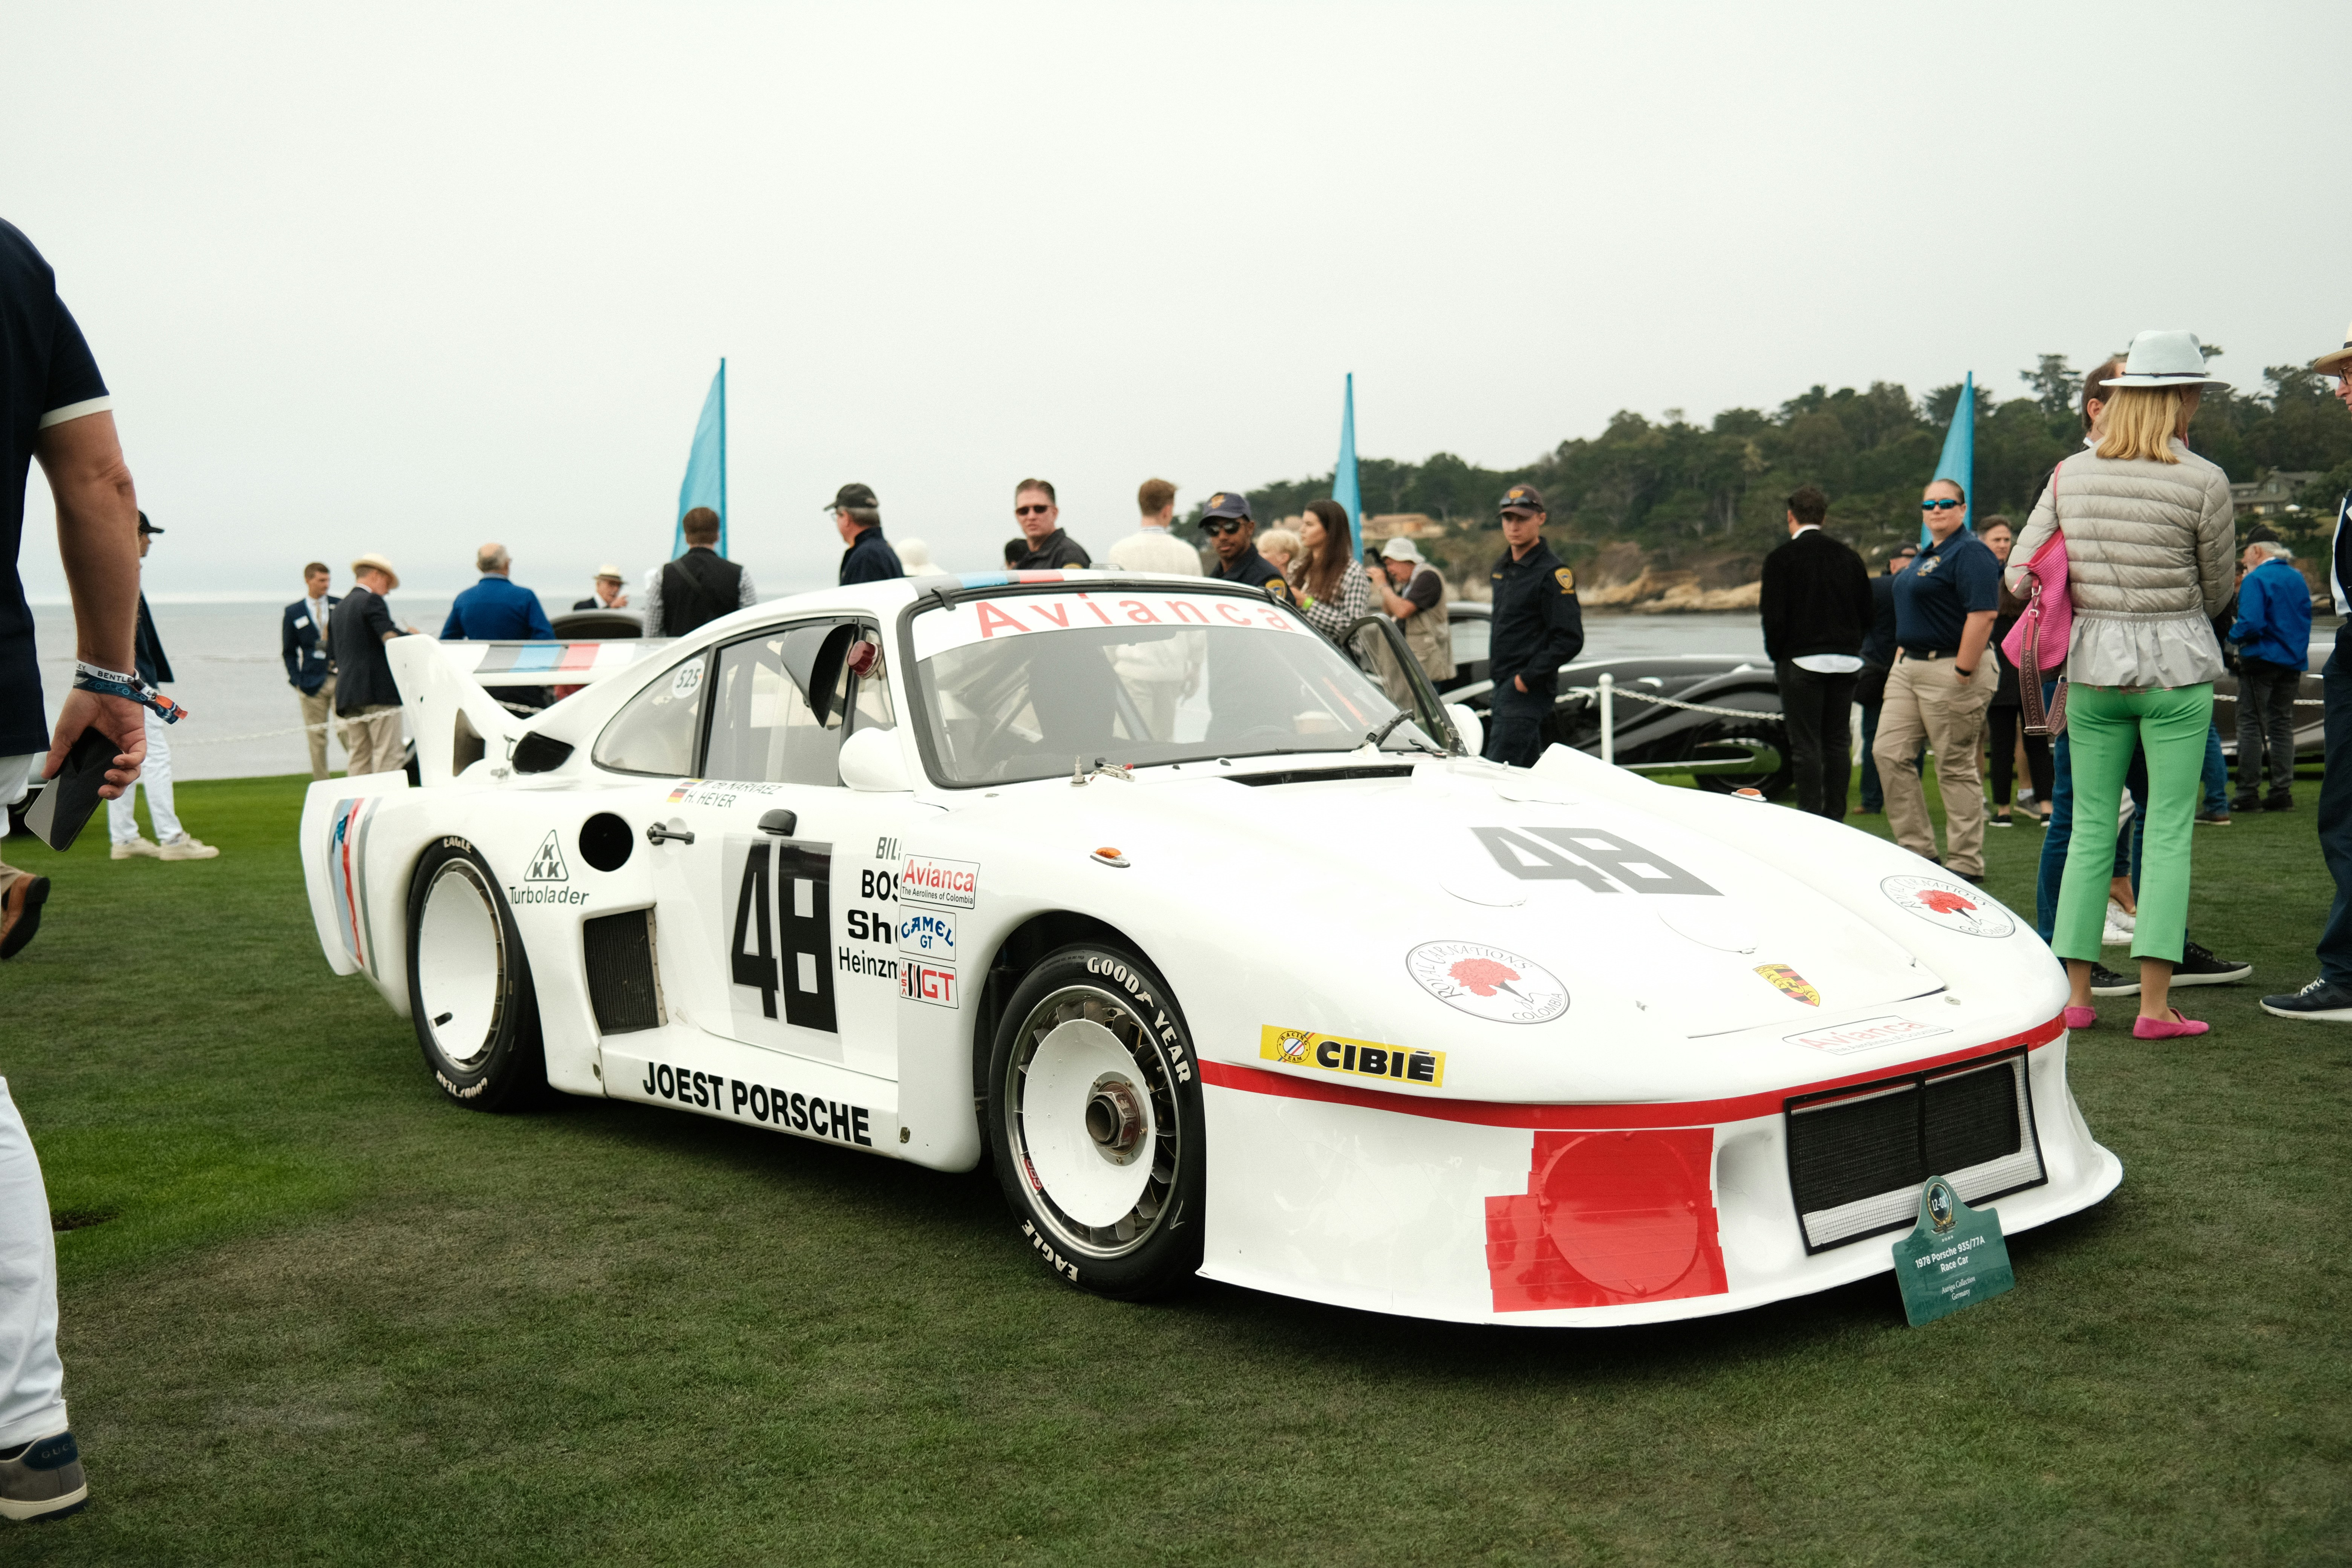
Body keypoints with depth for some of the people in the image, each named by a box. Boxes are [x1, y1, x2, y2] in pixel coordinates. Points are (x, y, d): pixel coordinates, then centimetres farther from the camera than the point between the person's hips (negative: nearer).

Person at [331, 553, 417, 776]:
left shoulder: (339, 608, 21)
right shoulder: (372, 601, -6)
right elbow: (391, 637, -19)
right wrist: (412, 635, 0)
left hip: (346, 691, 8)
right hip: (378, 690, -8)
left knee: (358, 757, 6)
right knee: (388, 756, -9)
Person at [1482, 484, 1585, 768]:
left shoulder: (1553, 574, -13)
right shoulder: (1502, 568, 14)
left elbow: (1570, 640, -17)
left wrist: (1527, 679, -17)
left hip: (1528, 691, -9)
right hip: (1503, 686, 9)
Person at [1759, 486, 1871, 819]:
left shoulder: (1781, 558, -7)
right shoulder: (1849, 557, 9)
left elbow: (1774, 617, -11)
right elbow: (1867, 614, 11)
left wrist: (1776, 655, 4)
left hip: (1802, 663, -5)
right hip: (1846, 663, 5)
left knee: (1806, 745, -4)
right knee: (1838, 742, 8)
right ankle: (1835, 819, 10)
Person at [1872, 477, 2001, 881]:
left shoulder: (1970, 554, -12)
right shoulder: (1927, 556, 19)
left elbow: (1982, 616, -21)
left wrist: (1963, 674, -23)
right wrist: (1901, 656, 18)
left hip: (1951, 670, -10)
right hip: (1909, 668, 10)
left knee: (1957, 768, -3)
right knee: (1889, 753, 3)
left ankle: (1965, 863, 5)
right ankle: (1917, 848, 10)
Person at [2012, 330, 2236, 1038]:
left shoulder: (2070, 474, 1)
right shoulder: (2204, 481, -8)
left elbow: (2020, 576, 2)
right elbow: (2217, 591, 2)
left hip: (2092, 660, 3)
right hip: (2176, 664, -3)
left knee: (2089, 829, 9)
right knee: (2168, 831, 0)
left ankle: (2074, 995, 10)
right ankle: (2155, 1005, -1)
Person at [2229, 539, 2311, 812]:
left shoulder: (2255, 580, -14)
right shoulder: (2297, 578, 12)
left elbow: (2251, 624, -23)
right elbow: (2305, 619, 22)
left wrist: (2233, 636, -6)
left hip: (2261, 659, -7)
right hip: (2293, 660, 7)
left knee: (2251, 725, -3)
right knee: (2282, 725, 11)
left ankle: (2248, 795, -4)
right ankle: (2282, 792, 9)